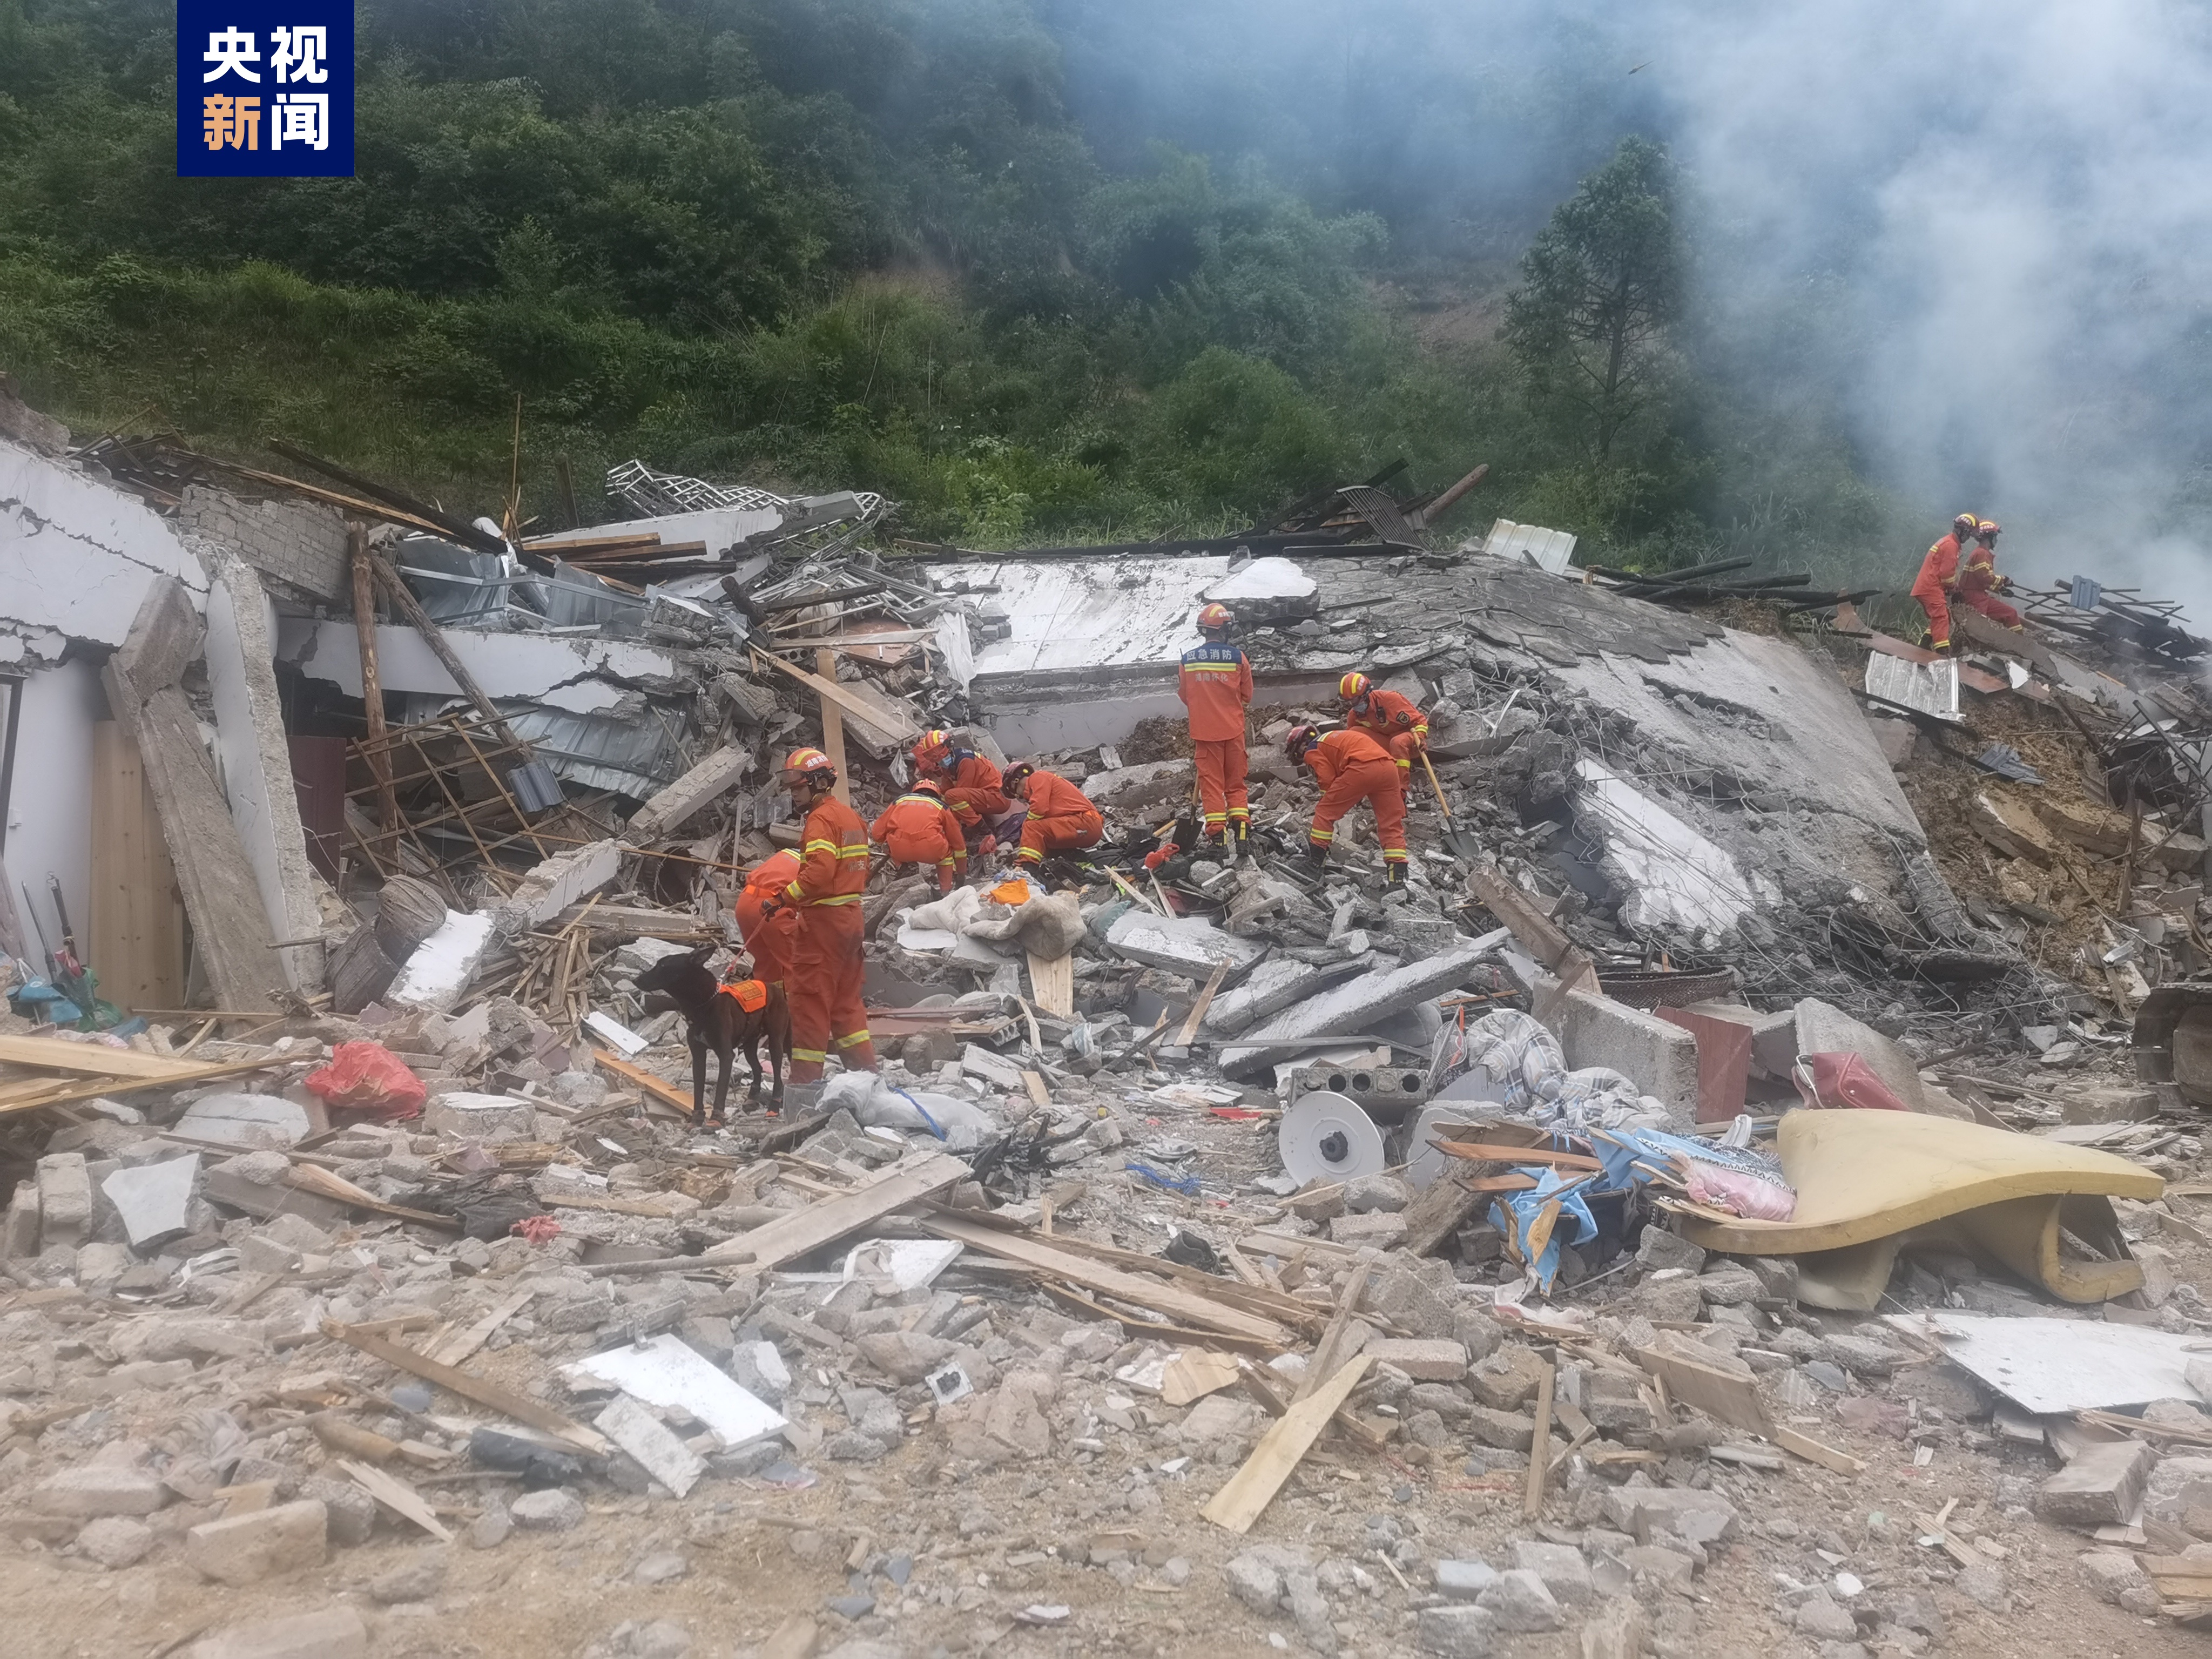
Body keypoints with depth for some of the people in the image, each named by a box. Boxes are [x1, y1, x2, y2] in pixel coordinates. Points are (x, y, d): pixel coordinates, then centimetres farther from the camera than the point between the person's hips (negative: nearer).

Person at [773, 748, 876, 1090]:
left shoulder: (821, 818, -15)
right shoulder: (851, 815, 14)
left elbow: (819, 871, -26)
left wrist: (786, 898, -19)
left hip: (823, 918, -9)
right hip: (851, 914, 9)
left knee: (809, 999, -2)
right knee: (846, 999, 17)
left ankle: (806, 1078, 2)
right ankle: (865, 1070, 19)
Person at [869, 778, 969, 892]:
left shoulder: (900, 800, 26)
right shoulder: (942, 807, 26)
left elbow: (876, 834, 22)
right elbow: (958, 844, 33)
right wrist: (962, 874, 46)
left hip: (898, 851, 1)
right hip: (931, 850, -1)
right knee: (946, 852, 32)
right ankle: (945, 891, 18)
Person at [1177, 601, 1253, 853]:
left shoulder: (1188, 660, -4)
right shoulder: (1237, 657, -8)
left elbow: (1185, 697, 10)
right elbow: (1247, 697, 2)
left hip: (1203, 731, 0)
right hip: (1233, 730, 0)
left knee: (1211, 782, 6)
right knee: (1235, 782, 12)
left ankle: (1216, 832, 0)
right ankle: (1240, 828, 3)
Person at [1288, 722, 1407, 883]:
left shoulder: (1312, 751, 15)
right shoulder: (1333, 738, 39)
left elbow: (1328, 782, 6)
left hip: (1362, 768, -7)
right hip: (1389, 767, 7)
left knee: (1326, 811, 8)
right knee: (1392, 825, 10)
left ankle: (1314, 857, 10)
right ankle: (1398, 874, 3)